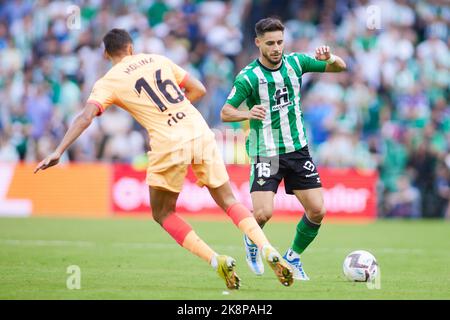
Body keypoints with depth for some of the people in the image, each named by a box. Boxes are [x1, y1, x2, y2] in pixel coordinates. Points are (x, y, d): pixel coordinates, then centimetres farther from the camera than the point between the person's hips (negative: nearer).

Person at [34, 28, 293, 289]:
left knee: (163, 213, 16)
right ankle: (269, 251, -1)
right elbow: (199, 90, 19)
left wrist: (58, 153, -11)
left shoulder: (108, 83, 5)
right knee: (229, 201, 18)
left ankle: (217, 260, 2)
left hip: (169, 145, -4)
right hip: (200, 134, 4)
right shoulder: (159, 60, 16)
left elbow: (85, 118, -9)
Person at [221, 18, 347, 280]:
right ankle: (252, 240, 19)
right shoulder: (248, 77, -13)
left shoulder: (295, 63, 0)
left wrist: (330, 58, -19)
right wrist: (248, 113, -34)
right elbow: (225, 113, -14)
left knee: (317, 211, -3)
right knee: (263, 213, -18)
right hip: (265, 154, -4)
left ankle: (293, 258, 21)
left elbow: (340, 67, 4)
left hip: (298, 149, 4)